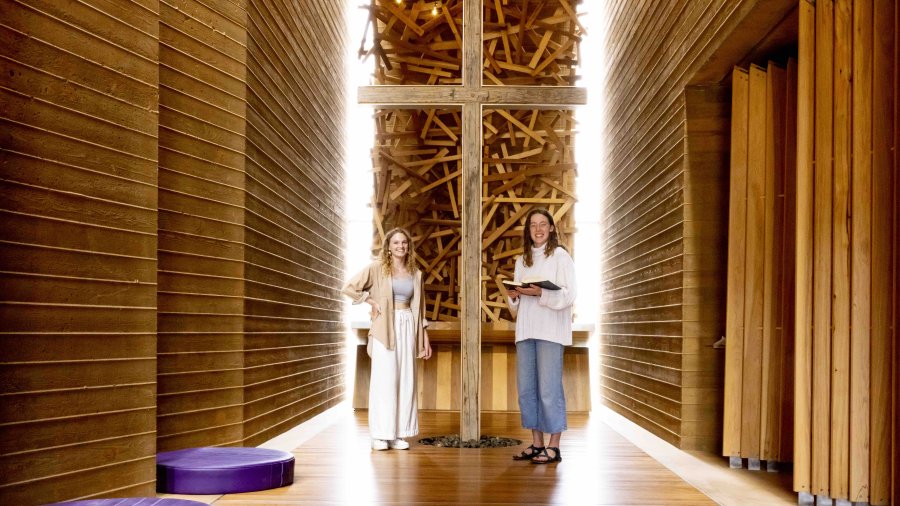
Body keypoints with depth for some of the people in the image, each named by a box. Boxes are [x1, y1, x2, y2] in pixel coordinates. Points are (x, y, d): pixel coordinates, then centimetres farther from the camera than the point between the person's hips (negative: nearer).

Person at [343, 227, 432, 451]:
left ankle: (398, 434, 10)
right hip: (385, 329, -4)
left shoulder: (415, 274, 13)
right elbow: (348, 288, -3)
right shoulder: (377, 268, 0)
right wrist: (371, 301, -6)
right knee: (384, 380, -6)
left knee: (406, 380, 3)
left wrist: (425, 338, 12)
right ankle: (380, 435, 0)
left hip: (408, 329, 4)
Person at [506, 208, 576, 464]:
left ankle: (554, 447, -2)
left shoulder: (560, 256, 0)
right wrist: (513, 296, -2)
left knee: (549, 388, -7)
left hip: (550, 330, -6)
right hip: (525, 330, 6)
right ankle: (536, 443, 14)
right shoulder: (522, 260, 18)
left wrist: (540, 293, -21)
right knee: (526, 388, 5)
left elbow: (568, 295, -8)